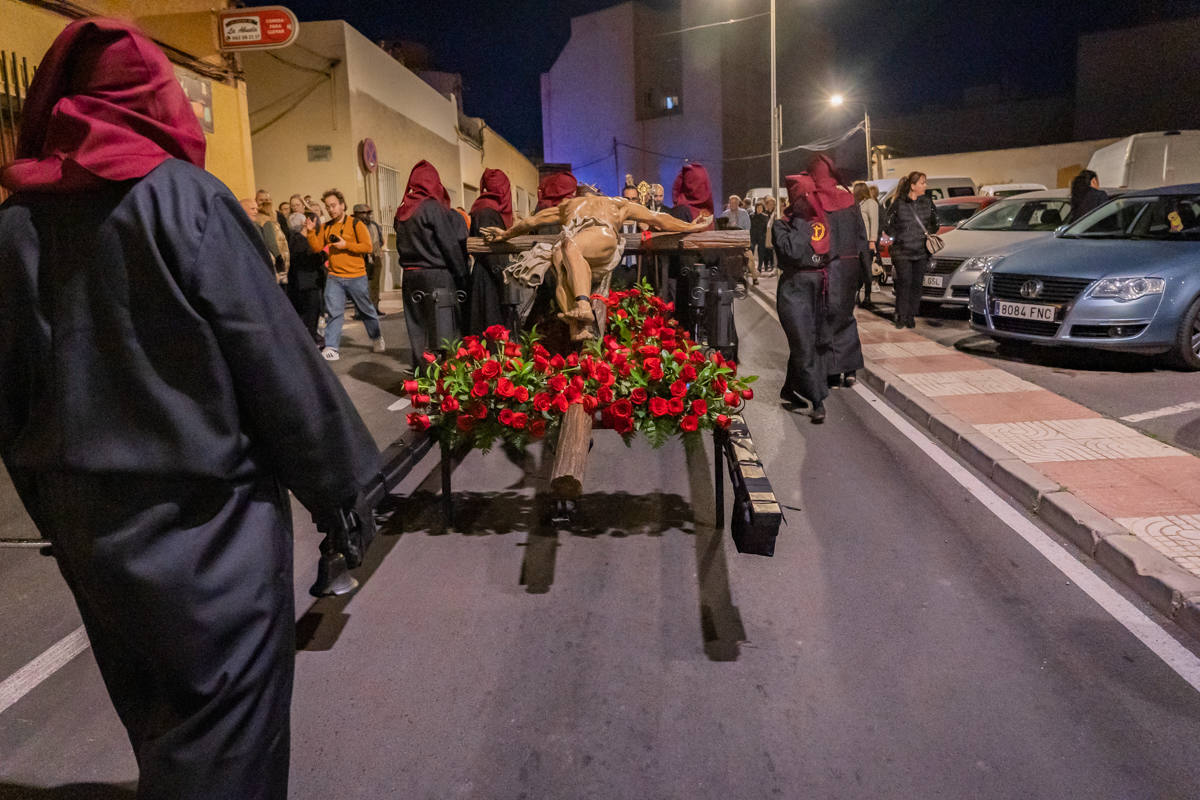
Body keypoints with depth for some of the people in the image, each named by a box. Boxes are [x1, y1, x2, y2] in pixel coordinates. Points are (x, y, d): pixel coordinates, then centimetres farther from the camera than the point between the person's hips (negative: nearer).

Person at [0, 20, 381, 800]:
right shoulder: (187, 198, -12)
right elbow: (271, 351, -15)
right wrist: (339, 481, -7)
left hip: (85, 512, 6)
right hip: (204, 512, -6)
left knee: (152, 704, 24)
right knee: (224, 708, 5)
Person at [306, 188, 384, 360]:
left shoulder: (355, 224, -4)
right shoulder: (326, 228, 11)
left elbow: (368, 246, -10)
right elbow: (317, 248, 7)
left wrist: (346, 245, -17)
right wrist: (311, 232, -7)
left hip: (356, 277, -3)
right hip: (334, 278, 3)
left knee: (366, 310, 11)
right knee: (333, 312, -5)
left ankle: (377, 339, 32)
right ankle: (331, 348, -5)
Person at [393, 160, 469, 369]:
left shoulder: (402, 212, 10)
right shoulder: (433, 207, -10)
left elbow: (401, 247, 16)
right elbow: (450, 244, -10)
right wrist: (463, 277, -5)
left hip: (411, 277, 7)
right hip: (438, 276, -7)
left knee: (418, 331, 11)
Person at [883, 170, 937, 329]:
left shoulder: (927, 203, 7)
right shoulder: (898, 204, -5)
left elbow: (935, 222, 21)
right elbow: (887, 222, 3)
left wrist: (929, 234, 8)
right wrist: (896, 237, -3)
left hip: (921, 252, 4)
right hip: (902, 252, -4)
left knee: (916, 285, 4)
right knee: (904, 284, -5)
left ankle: (911, 316, 13)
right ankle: (901, 317, 5)